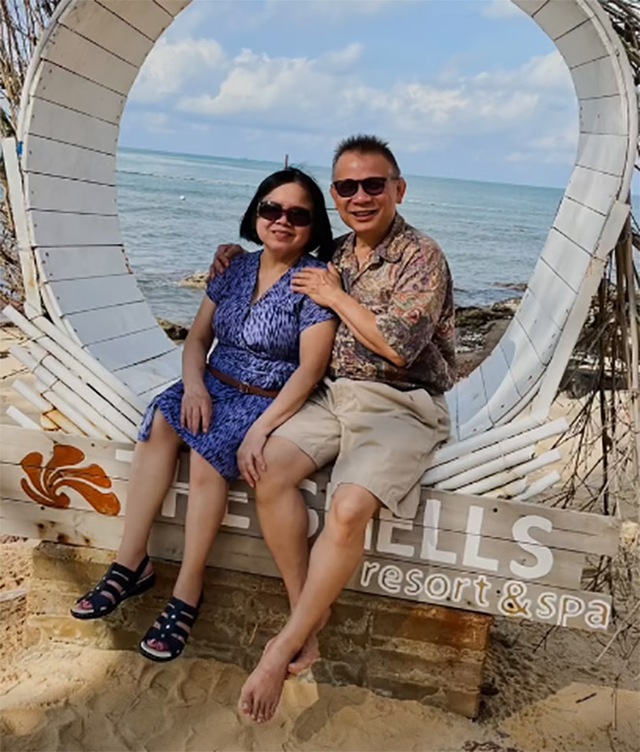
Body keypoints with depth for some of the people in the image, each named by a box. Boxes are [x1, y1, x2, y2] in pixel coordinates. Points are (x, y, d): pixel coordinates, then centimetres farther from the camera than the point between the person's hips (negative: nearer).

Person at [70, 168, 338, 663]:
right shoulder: (237, 268, 8)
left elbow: (310, 369, -18)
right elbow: (197, 337, 10)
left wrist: (262, 427, -26)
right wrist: (194, 383, -11)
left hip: (272, 400, -5)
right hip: (215, 386, 6)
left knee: (209, 451, -30)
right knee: (159, 424, -22)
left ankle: (188, 592, -18)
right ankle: (131, 563, -15)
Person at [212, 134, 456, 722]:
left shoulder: (422, 257, -8)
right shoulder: (334, 255, 12)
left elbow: (398, 346, -19)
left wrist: (336, 296, -9)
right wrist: (242, 259, 14)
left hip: (400, 405, -6)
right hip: (333, 395, 6)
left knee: (349, 508, -29)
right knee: (269, 470, -20)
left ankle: (285, 649, -11)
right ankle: (309, 621, -9)